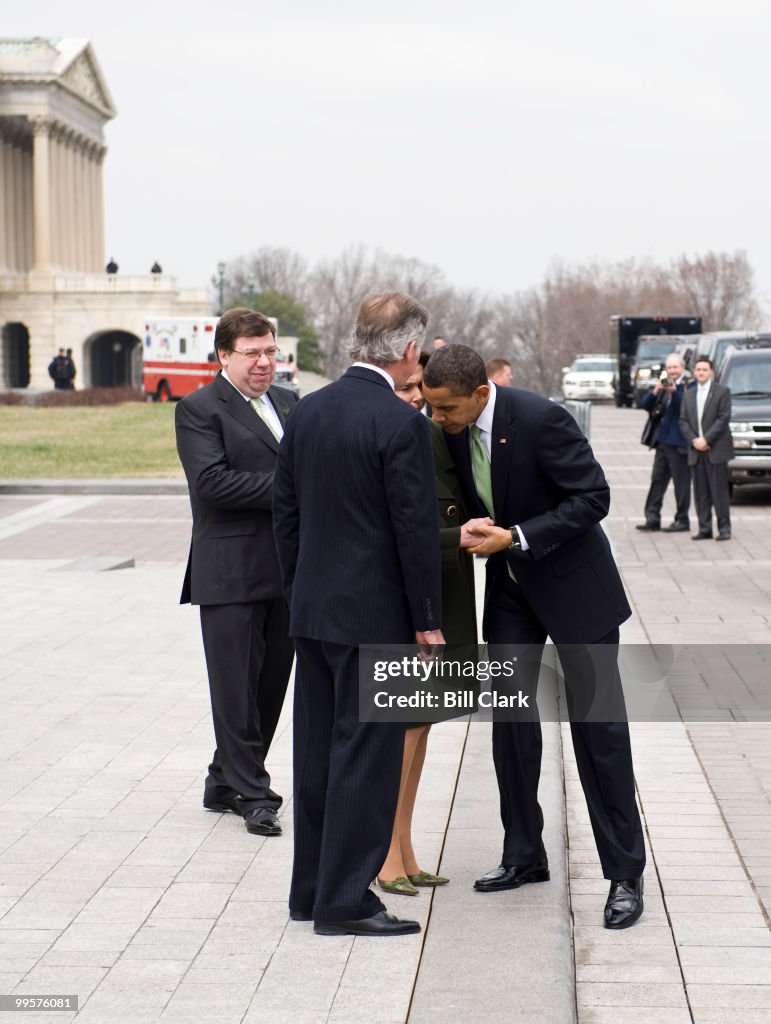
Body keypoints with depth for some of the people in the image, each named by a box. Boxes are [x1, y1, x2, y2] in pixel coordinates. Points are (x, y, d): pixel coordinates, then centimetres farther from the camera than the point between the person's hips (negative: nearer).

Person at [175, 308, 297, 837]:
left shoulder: (289, 403, 15)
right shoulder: (199, 409, -6)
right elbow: (212, 481, -17)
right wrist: (284, 490, -18)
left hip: (287, 570, 7)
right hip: (231, 571, -7)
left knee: (270, 684, 12)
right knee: (237, 688, -1)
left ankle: (225, 783, 24)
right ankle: (252, 793, 8)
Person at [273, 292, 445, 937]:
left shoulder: (308, 411, 6)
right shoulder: (401, 423, -16)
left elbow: (285, 509, 12)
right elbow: (417, 528, -15)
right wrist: (428, 620, -7)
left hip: (314, 609, 7)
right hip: (375, 616, -7)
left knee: (318, 749, 14)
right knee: (368, 755, -1)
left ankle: (312, 889, 22)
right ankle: (345, 901, 2)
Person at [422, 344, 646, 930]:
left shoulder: (541, 419, -26)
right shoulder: (452, 430, -5)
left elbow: (593, 498, -22)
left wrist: (516, 537, -27)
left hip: (573, 581, -6)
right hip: (510, 586, 6)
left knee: (599, 725, -2)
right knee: (511, 719, 8)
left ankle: (625, 875, 4)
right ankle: (524, 856, 21)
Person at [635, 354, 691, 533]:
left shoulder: (689, 386, -8)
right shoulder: (664, 384, 13)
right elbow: (646, 404, 7)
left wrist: (674, 392, -30)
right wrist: (655, 392, -11)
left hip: (679, 442, -7)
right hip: (662, 441, 7)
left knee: (681, 482, -1)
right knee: (657, 480, 9)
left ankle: (682, 521, 4)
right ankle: (652, 519, 13)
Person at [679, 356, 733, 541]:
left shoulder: (722, 391, 1)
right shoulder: (689, 394, 15)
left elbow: (723, 418, -8)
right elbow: (683, 421, 11)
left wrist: (706, 439, -13)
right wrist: (693, 440, -6)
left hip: (716, 449, -4)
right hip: (696, 450, 5)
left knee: (719, 490, -5)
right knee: (700, 493, 4)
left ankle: (724, 528, -1)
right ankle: (705, 528, 7)